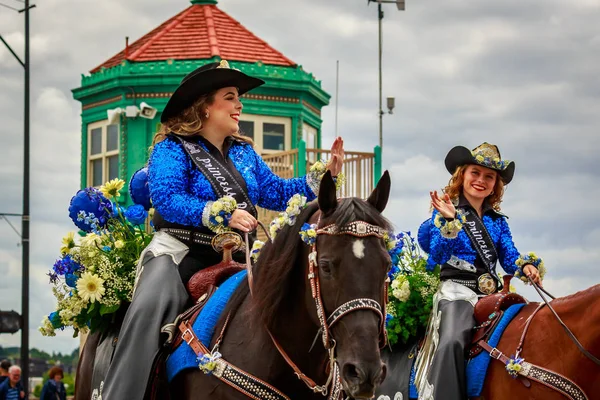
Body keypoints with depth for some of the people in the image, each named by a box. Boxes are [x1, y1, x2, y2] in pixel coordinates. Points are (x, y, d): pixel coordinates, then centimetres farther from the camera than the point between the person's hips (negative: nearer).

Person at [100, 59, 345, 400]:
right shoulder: (173, 148, -3)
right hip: (181, 253, -6)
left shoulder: (244, 152, 17)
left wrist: (324, 175, 8)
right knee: (148, 310, -31)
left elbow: (277, 193, 19)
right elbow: (167, 199, -19)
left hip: (234, 258, 6)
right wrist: (224, 215, -28)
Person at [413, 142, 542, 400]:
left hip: (492, 293, 6)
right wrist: (449, 220, -20)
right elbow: (437, 256, -7)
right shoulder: (445, 211, 5)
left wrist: (526, 266, -12)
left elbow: (509, 257, 11)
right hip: (457, 291, -5)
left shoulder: (497, 221, 18)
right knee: (452, 342, -34)